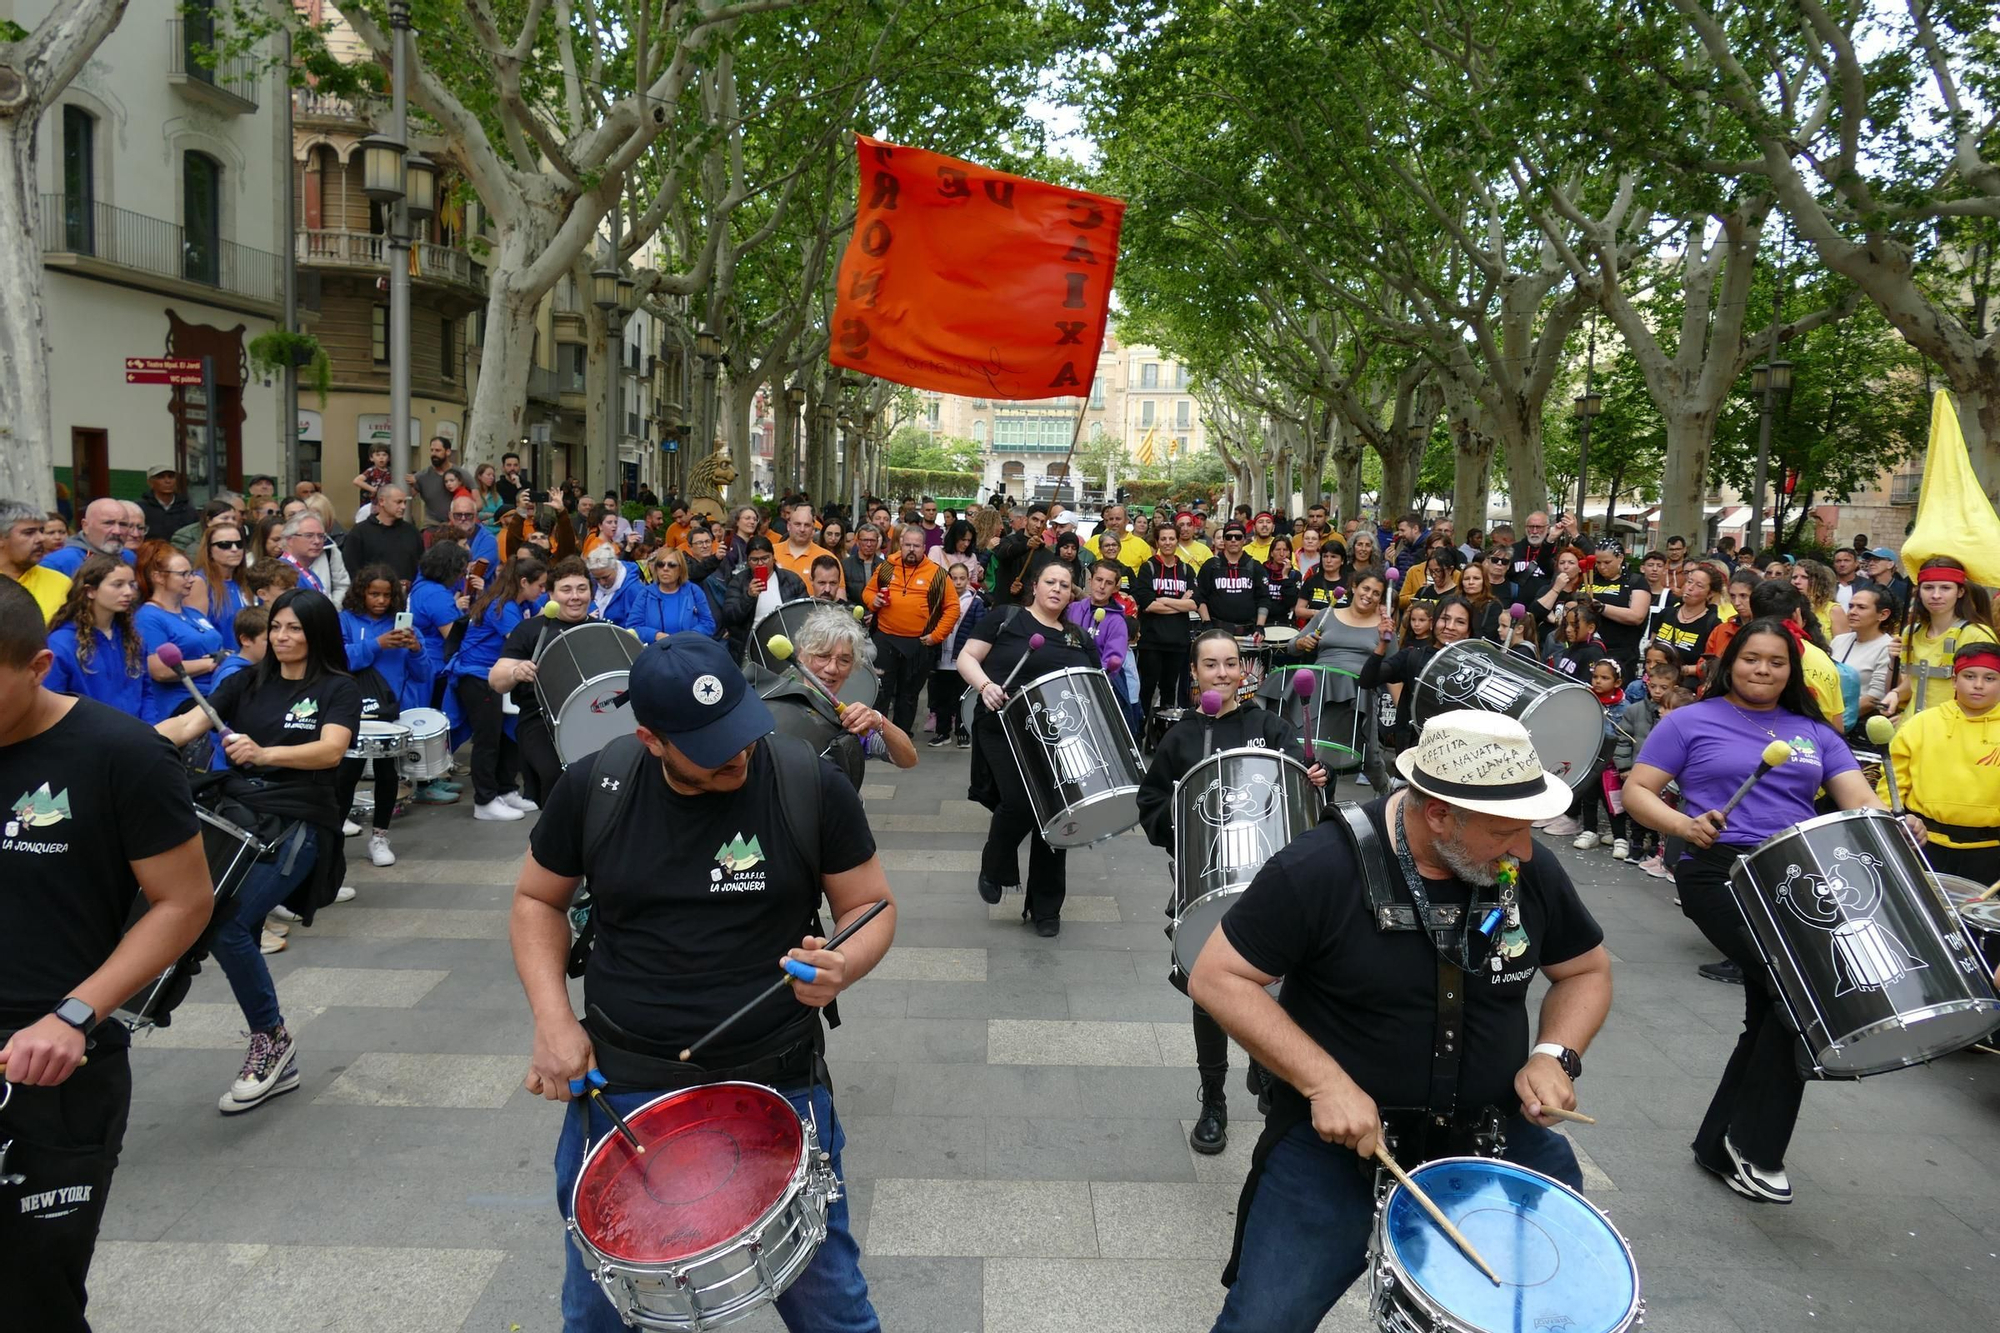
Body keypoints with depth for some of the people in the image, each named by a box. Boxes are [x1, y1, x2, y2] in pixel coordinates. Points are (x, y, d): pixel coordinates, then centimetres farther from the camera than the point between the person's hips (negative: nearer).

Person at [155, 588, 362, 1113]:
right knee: (240, 932, 1)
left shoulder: (338, 689, 2)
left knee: (227, 926, -20)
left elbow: (331, 750, -15)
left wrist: (264, 753, -32)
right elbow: (187, 723, 1)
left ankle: (272, 1037, 0)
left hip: (299, 825, -5)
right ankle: (275, 1060, 18)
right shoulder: (246, 683, 15)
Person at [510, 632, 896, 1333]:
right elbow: (538, 900, 7)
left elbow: (872, 904, -3)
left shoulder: (811, 786, -13)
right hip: (620, 1085, 2)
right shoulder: (593, 788, -8)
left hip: (777, 1086, -1)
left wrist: (841, 967, -24)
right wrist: (552, 1018, -6)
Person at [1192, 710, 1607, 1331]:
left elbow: (1587, 970, 12)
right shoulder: (1321, 869, -20)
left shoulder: (1531, 872, -5)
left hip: (1494, 1132, 4)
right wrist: (1324, 1083, -23)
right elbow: (1217, 978, -15)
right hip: (1338, 1132, -4)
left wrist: (1555, 1055, -8)